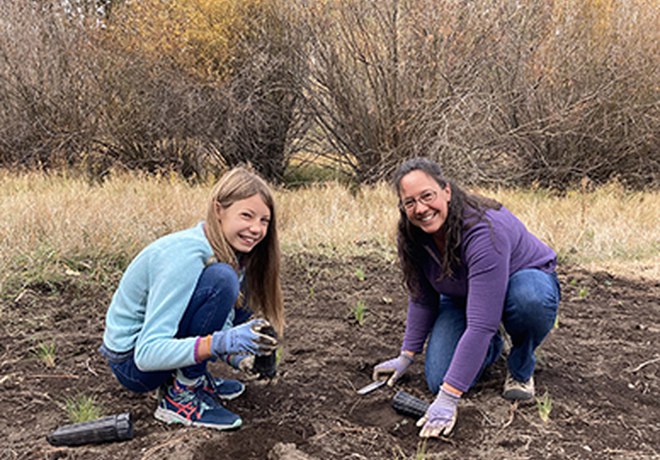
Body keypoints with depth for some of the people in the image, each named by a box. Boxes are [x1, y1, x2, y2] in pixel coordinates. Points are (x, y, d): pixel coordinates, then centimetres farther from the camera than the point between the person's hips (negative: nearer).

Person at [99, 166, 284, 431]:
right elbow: (147, 353, -32)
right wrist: (220, 343, -43)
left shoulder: (229, 252, -2)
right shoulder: (185, 258, -28)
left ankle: (195, 378, 6)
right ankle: (180, 396, -16)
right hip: (132, 360, -9)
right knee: (222, 280, -27)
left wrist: (232, 351, -10)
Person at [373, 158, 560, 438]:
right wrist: (406, 357, -5)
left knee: (528, 299, -42)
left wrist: (448, 399, -43)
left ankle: (521, 368, -8)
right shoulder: (414, 236, -18)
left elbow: (481, 324, -42)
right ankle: (491, 348, 18)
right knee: (439, 380, -15)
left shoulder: (484, 230, -39)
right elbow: (422, 299, -3)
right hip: (463, 297, 5)